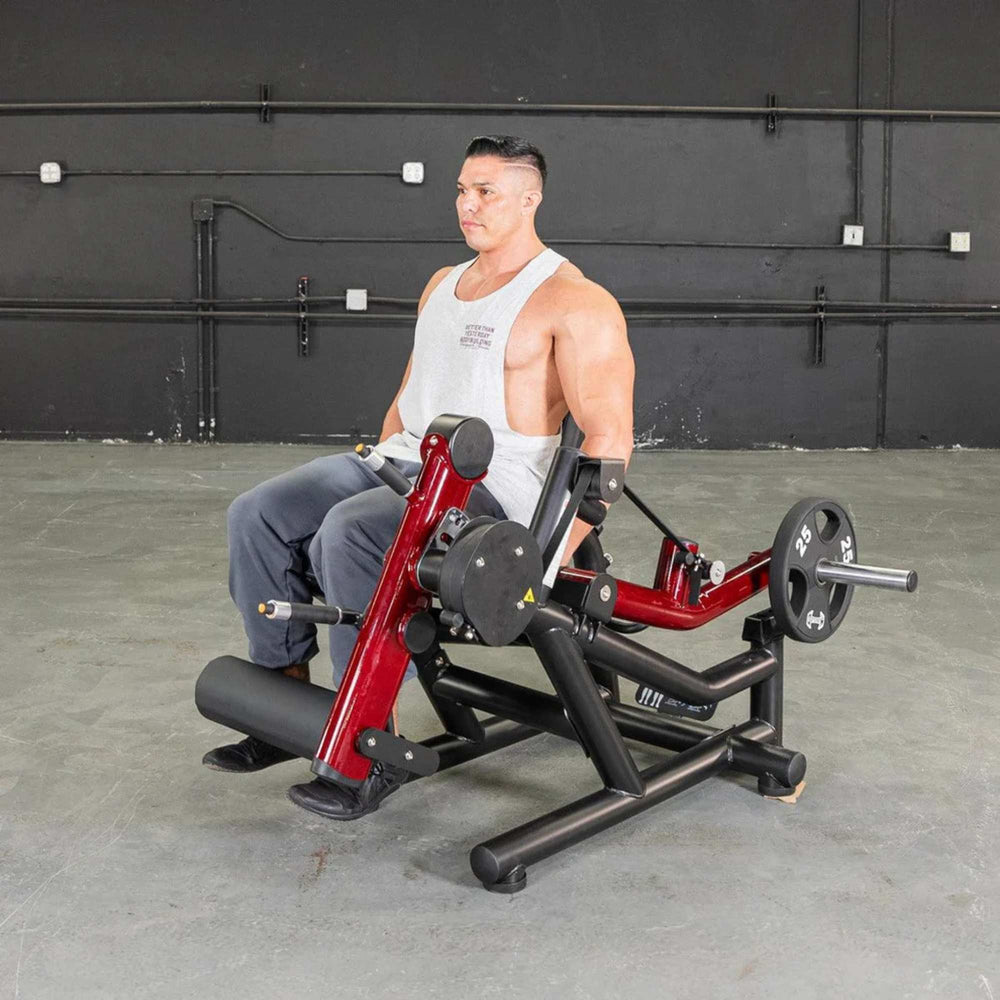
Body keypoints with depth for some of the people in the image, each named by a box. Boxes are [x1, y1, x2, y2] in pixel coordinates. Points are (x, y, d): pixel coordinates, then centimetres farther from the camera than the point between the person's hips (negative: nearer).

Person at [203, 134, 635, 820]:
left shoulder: (575, 303, -9)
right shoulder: (443, 284, 18)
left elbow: (610, 438, -15)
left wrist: (553, 555, -21)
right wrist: (371, 477, 18)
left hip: (492, 484, -8)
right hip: (405, 458, 8)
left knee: (350, 535, -34)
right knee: (259, 515, -9)